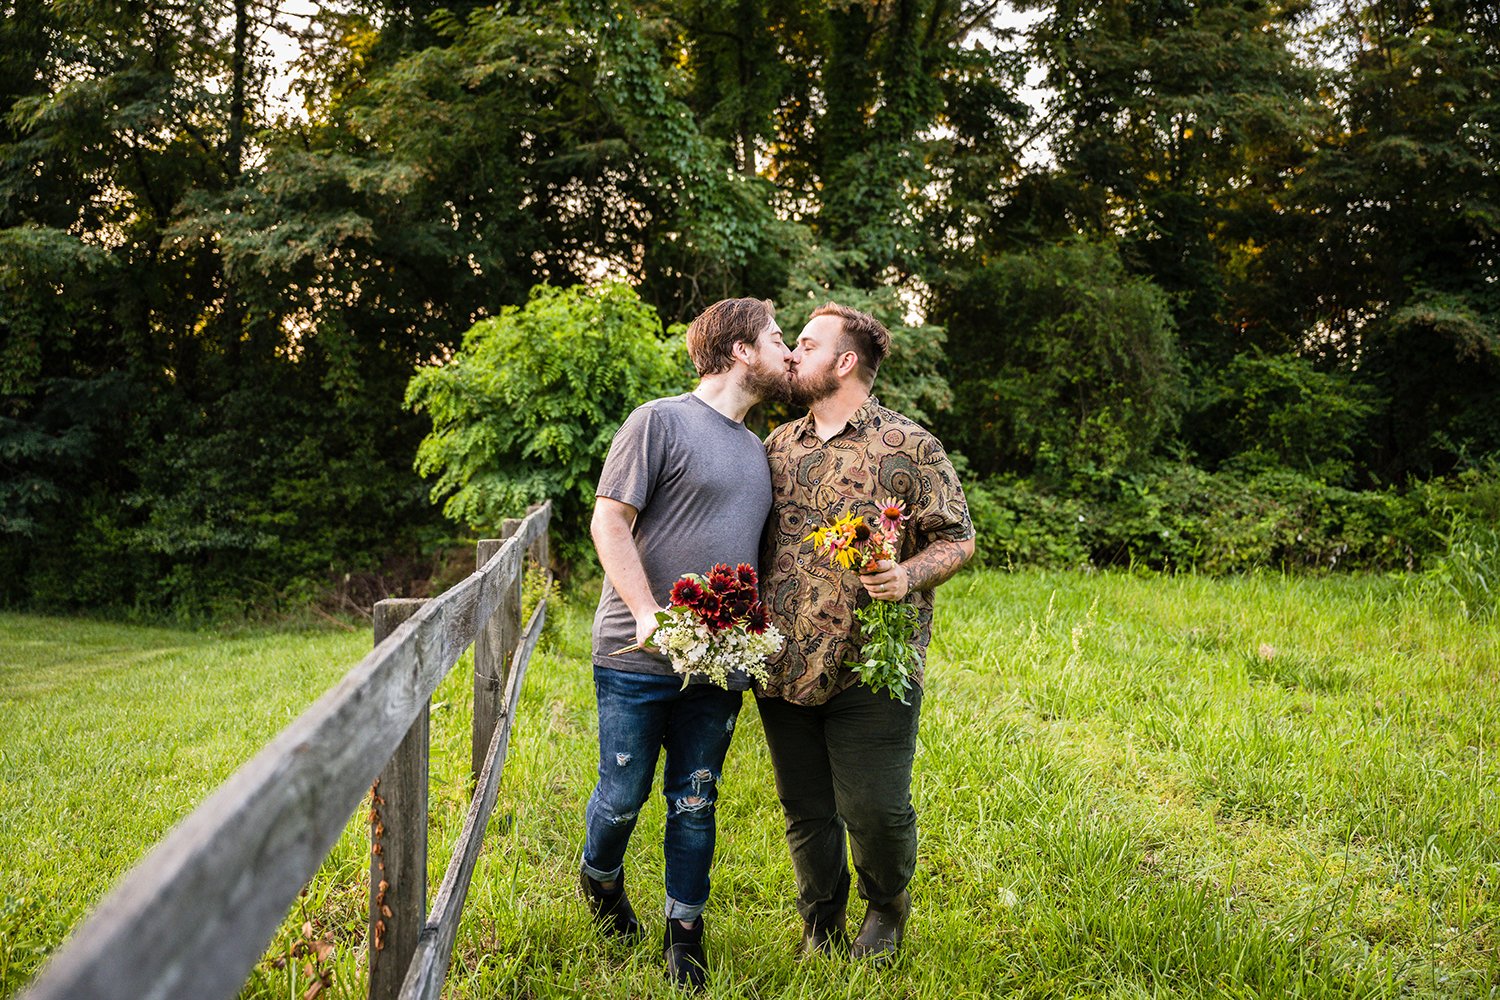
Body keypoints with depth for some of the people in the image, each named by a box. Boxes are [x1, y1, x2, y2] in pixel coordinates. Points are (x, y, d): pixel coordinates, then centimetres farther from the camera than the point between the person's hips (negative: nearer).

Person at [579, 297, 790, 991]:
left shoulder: (756, 448, 16)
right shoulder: (660, 421, -6)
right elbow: (609, 521, -10)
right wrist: (647, 613, -18)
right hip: (638, 657, -5)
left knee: (694, 802, 10)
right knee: (623, 795, 7)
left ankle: (684, 933, 23)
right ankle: (601, 880, 37)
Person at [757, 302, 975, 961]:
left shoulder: (908, 447, -2)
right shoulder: (778, 446, 13)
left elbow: (956, 538, 0)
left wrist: (909, 575, -20)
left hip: (870, 668, -4)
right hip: (784, 666, 4)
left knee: (875, 809, 0)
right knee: (806, 810, 12)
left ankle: (887, 909, 31)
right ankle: (820, 929, 33)